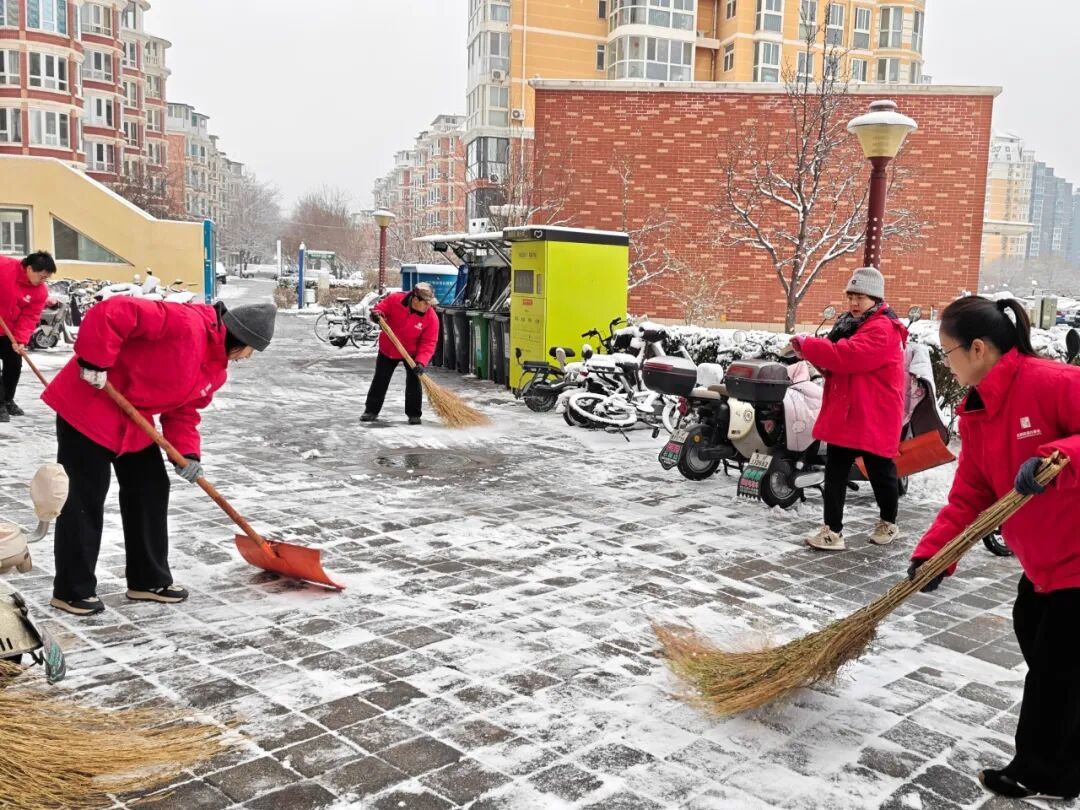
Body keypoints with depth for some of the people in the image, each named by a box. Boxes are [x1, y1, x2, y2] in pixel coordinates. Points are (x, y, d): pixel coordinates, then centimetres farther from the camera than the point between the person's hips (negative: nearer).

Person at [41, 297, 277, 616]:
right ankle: (73, 591, 9)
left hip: (133, 421, 9)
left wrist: (187, 453, -8)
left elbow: (183, 410, 7)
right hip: (87, 406, -9)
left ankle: (149, 579, 21)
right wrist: (95, 363, -30)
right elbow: (111, 313, -34)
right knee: (84, 500, -3)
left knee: (151, 490, 10)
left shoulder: (216, 368, 3)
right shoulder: (185, 323, -27)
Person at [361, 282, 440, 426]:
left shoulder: (431, 317, -25)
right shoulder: (394, 300, -24)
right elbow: (380, 308, -6)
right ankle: (372, 410, 23)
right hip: (388, 349, 1)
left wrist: (421, 362, -36)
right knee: (380, 380, 9)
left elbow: (428, 343, -24)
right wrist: (377, 314, -30)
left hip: (412, 353, -1)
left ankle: (414, 414, 9)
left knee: (414, 381, -6)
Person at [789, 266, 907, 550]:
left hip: (873, 418, -8)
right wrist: (816, 355, -6)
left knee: (881, 472, 10)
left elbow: (848, 356, -31)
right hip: (843, 414, 8)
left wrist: (808, 346, -24)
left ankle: (888, 524, 31)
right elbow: (837, 360, 17)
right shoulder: (850, 323, 13)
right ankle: (832, 530, 5)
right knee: (835, 472, 3)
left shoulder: (882, 330, -18)